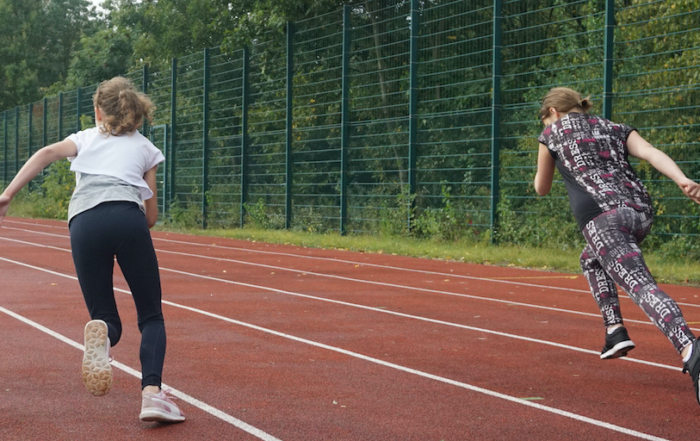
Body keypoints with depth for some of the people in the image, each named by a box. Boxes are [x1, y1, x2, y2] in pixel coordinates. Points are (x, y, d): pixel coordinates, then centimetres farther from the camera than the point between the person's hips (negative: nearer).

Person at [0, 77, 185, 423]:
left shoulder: (87, 137, 29)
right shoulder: (144, 147, 27)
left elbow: (47, 153, 8)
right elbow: (151, 216, 23)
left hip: (84, 223, 1)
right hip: (128, 216, -1)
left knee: (107, 320, 10)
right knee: (151, 318, 8)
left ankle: (101, 331, -30)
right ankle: (152, 392, -17)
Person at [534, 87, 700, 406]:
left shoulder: (552, 134, 18)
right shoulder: (616, 129, 27)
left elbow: (542, 189, 30)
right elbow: (650, 152, 6)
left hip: (603, 215, -6)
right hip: (640, 210, 6)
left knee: (640, 285, -21)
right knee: (591, 260, 33)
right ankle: (615, 330, 17)